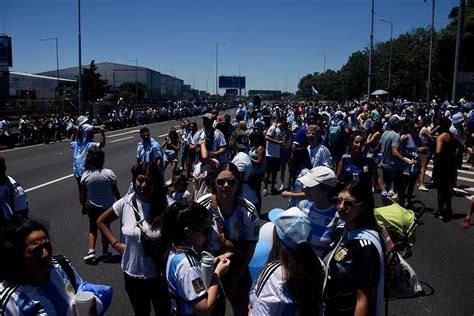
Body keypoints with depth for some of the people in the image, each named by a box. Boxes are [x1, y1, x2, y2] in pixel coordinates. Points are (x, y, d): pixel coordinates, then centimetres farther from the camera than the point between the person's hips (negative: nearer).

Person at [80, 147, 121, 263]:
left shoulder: (86, 174, -11)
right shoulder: (109, 173, -18)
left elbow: (83, 192, -2)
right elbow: (115, 191, -10)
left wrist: (84, 206, 11)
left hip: (92, 206, 1)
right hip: (108, 206, -1)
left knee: (92, 228, 19)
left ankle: (91, 251, 7)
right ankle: (105, 252, 24)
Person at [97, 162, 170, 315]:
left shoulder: (165, 206, -16)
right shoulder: (125, 203, -10)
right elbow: (101, 221, 6)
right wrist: (115, 243, -3)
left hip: (158, 275, -2)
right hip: (132, 273, 2)